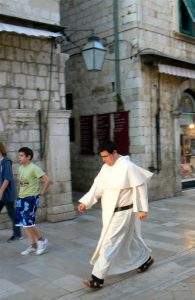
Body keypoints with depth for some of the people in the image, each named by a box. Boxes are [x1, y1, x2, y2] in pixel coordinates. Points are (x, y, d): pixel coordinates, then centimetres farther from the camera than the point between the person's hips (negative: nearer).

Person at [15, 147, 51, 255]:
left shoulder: (34, 168, -15)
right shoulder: (21, 168, 9)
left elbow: (47, 180, -20)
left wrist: (42, 192, -13)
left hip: (31, 198, -8)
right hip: (21, 198, 8)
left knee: (28, 222, -11)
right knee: (23, 223, 8)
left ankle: (42, 240, 10)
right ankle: (32, 245, 19)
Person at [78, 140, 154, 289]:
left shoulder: (127, 167, -19)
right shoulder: (105, 168, 4)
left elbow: (140, 186, -14)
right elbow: (97, 187, 2)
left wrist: (142, 208, -12)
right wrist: (85, 202, -10)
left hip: (122, 213, -8)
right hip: (109, 212, 8)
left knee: (109, 243, -7)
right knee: (129, 239, 23)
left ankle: (98, 278, -1)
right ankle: (146, 259, 45)